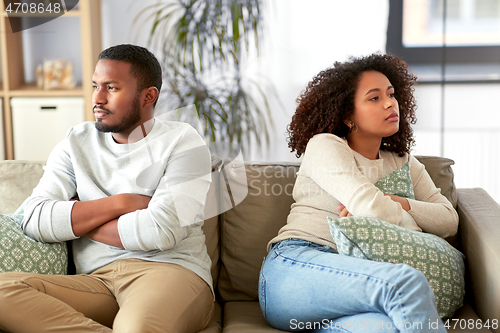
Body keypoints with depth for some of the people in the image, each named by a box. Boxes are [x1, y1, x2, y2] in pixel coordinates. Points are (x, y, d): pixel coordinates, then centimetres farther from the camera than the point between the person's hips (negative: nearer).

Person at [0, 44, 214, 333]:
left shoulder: (182, 141, 4)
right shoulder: (77, 142, 17)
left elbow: (162, 230, -12)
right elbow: (35, 220, 2)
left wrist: (77, 220, 0)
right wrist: (121, 203, -4)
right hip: (96, 280, 6)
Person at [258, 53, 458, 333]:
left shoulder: (403, 163, 24)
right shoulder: (324, 145, 4)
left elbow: (449, 220, 13)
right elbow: (372, 209, -12)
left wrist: (397, 203, -3)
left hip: (348, 276, 4)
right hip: (294, 263, -4)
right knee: (407, 281, -34)